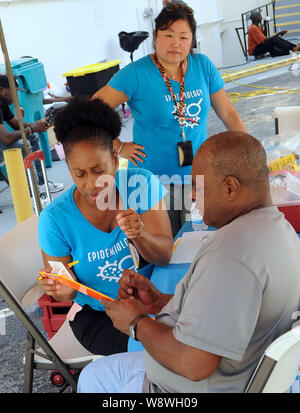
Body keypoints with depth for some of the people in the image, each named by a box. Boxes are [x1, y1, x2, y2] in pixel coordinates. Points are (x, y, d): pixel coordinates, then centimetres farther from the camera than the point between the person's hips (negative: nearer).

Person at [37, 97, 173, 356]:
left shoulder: (142, 184, -12)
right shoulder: (55, 219, -15)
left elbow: (165, 256, -16)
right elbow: (64, 294, -5)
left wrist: (139, 234, -37)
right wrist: (65, 291, -30)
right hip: (98, 313, -2)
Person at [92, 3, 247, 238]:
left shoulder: (203, 66, 1)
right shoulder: (136, 74, -12)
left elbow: (227, 112, 8)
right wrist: (119, 147, -12)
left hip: (198, 176, 4)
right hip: (154, 182, -4)